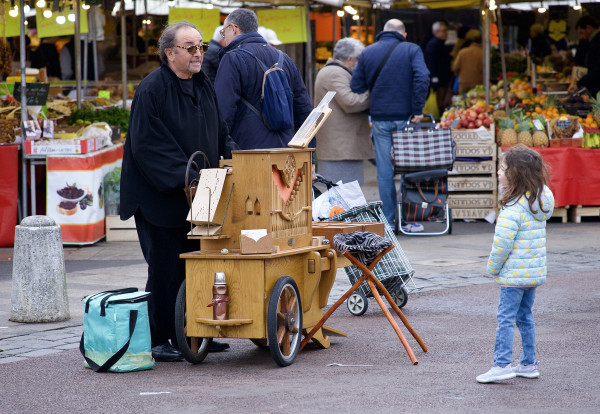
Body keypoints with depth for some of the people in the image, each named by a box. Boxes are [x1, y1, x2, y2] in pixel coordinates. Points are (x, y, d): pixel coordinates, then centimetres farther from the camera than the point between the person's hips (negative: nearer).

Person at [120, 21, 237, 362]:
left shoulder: (204, 86, 11)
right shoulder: (152, 89, -13)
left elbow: (220, 133, 19)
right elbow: (148, 146, -19)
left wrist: (234, 157, -1)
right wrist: (184, 177, -24)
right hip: (160, 198, -7)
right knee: (165, 269, -3)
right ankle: (156, 341, 7)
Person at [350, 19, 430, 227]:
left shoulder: (367, 52, 6)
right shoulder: (412, 50, -1)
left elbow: (356, 87, 2)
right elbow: (422, 78, -16)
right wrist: (417, 110, -12)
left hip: (380, 118, 2)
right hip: (405, 117, -2)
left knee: (385, 171, 6)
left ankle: (388, 220, 6)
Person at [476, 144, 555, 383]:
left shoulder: (513, 208, -21)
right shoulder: (539, 201, 6)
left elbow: (502, 244, -19)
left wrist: (493, 268, -6)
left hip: (514, 273, -9)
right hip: (535, 272, 9)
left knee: (505, 317, -4)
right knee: (525, 316, 16)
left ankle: (502, 364, -4)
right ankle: (528, 364, 20)